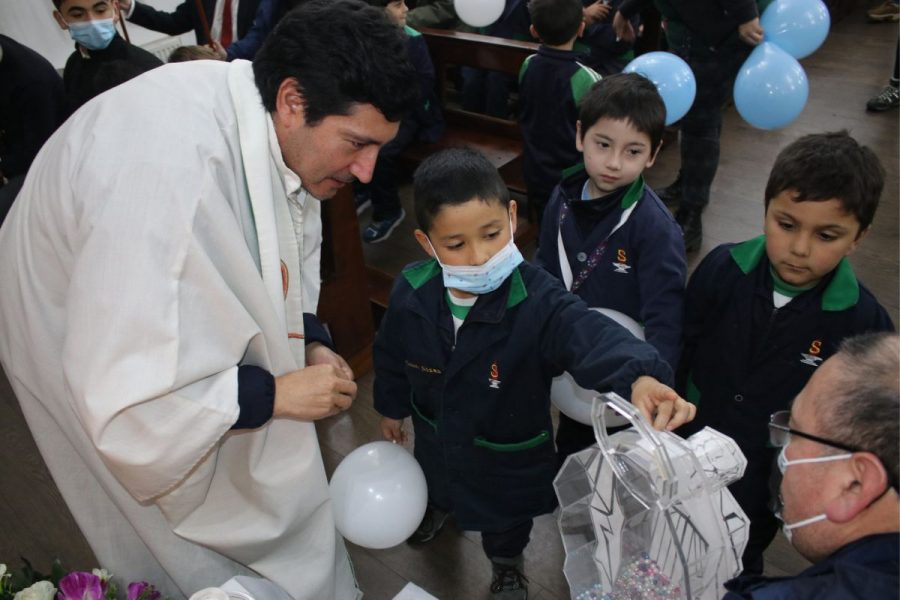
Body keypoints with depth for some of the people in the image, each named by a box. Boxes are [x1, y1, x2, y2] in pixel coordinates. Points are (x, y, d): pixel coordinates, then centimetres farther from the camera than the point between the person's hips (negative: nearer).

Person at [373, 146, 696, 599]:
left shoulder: (537, 301, -38)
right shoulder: (411, 293, -25)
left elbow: (591, 335, -55)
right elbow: (392, 354, -5)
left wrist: (640, 377, -77)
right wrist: (391, 406, 10)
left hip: (509, 452, -2)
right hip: (436, 436, 3)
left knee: (506, 516, 29)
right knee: (437, 480, 38)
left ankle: (507, 562, 65)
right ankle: (439, 506, 76)